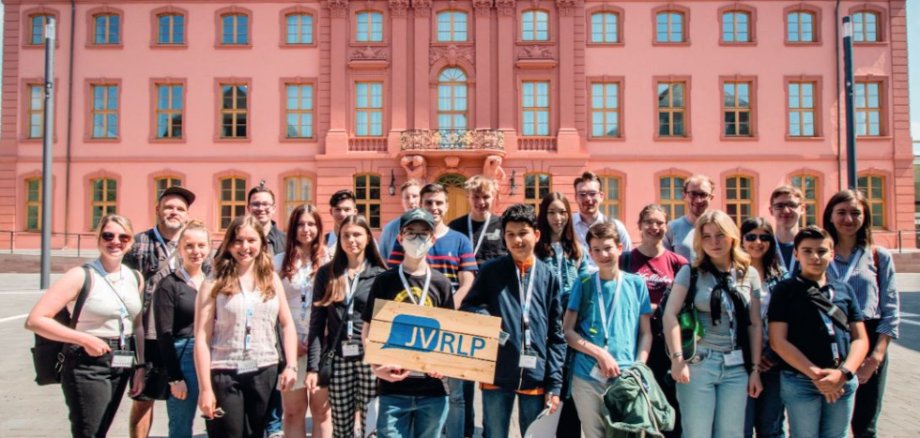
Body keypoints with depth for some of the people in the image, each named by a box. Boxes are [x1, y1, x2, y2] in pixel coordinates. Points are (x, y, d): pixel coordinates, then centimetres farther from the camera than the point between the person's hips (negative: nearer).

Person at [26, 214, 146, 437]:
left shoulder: (135, 278, 6)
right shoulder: (81, 276, -11)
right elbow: (35, 320, -15)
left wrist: (140, 366, 9)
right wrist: (85, 339, -18)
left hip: (122, 367, 6)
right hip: (87, 366, -6)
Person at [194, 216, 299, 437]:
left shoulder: (272, 279, 7)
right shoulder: (214, 284, -3)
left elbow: (287, 324, 10)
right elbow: (202, 338, -6)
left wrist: (291, 366, -1)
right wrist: (205, 388, -10)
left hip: (265, 372, 3)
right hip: (224, 374, -3)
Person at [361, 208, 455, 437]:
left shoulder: (441, 283, 5)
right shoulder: (385, 281, 1)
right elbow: (368, 331, 3)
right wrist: (376, 364, -14)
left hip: (433, 388, 2)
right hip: (393, 387, -2)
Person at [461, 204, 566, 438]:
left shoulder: (548, 276, 5)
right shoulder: (491, 271, 3)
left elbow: (556, 335, 5)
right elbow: (467, 307, 8)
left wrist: (554, 383, 0)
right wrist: (484, 318, -15)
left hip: (536, 378, 1)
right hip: (497, 375, -1)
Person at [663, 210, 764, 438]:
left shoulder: (749, 274, 8)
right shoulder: (691, 272, -2)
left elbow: (755, 325, 8)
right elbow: (670, 314, -9)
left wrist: (755, 369, 5)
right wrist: (677, 359, -16)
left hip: (737, 366, 3)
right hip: (697, 362, -3)